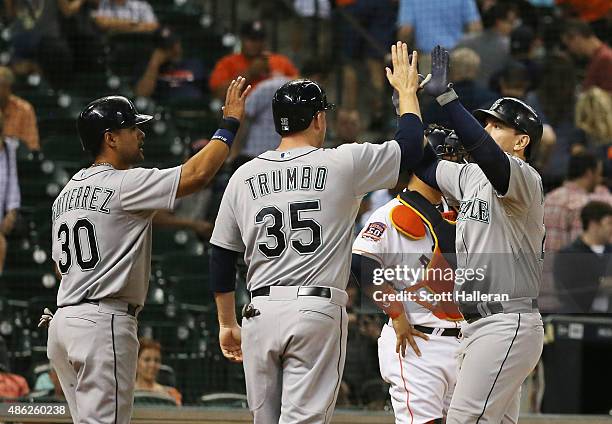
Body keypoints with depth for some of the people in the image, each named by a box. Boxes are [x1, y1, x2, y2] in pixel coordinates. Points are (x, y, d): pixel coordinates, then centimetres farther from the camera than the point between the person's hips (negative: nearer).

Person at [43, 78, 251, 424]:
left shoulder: (67, 192, 18)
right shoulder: (123, 184, -10)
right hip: (104, 321, -9)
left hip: (64, 319, 9)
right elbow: (198, 174, -16)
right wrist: (230, 123, -6)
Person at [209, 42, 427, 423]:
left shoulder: (244, 176, 10)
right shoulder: (343, 163, -1)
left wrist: (227, 324, 22)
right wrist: (407, 90, 27)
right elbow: (409, 148, 11)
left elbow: (222, 257, 13)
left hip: (261, 311, 4)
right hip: (317, 311, -4)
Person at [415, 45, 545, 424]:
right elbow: (425, 166, 26)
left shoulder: (524, 179, -13)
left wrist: (446, 97, -35)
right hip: (477, 323, 10)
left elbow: (484, 151, -32)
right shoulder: (472, 176, 16)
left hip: (509, 324, -10)